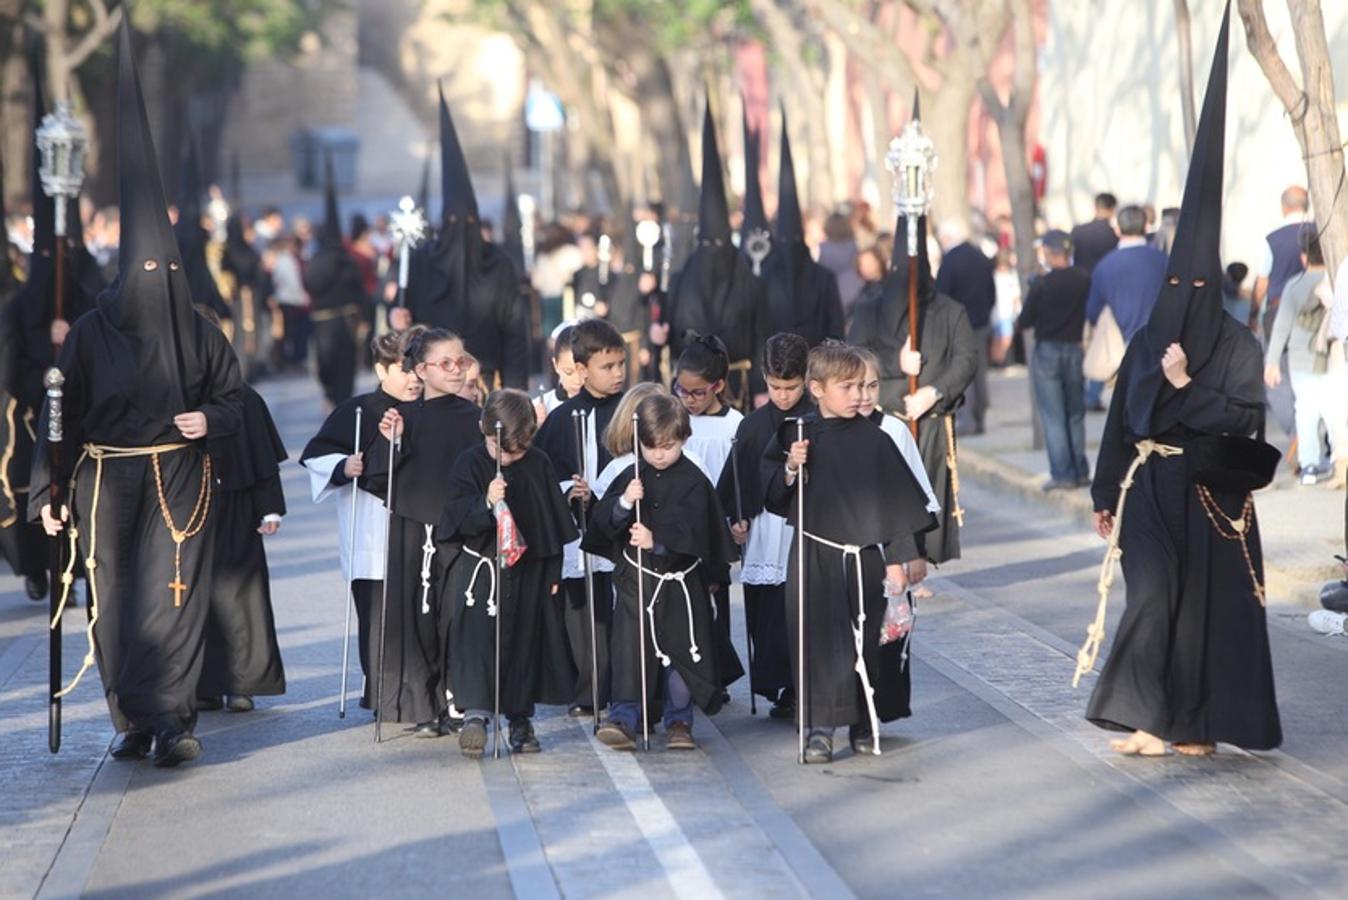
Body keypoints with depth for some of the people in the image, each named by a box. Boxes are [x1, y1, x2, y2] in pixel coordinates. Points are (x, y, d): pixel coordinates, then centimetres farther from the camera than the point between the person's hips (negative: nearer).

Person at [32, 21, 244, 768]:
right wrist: (46, 492, -6)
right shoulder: (91, 332, -3)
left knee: (173, 594, -7)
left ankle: (167, 719, -5)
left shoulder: (198, 335, 2)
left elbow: (232, 398, 11)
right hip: (108, 481, 0)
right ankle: (134, 720, 12)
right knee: (116, 599, 3)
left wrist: (209, 419, -12)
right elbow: (62, 412, -3)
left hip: (179, 481, 0)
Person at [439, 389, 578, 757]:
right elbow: (459, 519, -13)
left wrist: (553, 572, 7)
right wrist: (486, 503, -32)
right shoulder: (469, 463, -5)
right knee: (476, 635, -15)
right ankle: (475, 713, -22)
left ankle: (520, 718, 16)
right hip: (479, 567, -3)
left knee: (526, 640, 6)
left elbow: (554, 521, 9)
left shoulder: (538, 465, 2)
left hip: (528, 571, 3)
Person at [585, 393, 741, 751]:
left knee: (680, 652, 5)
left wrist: (656, 541, -29)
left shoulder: (693, 481, -6)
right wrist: (624, 502, -20)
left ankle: (678, 721, 18)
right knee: (629, 649, -3)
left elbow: (692, 531, -16)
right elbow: (603, 520, -2)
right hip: (635, 578, 2)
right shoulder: (632, 476, 3)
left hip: (679, 583, -2)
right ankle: (624, 718, 0)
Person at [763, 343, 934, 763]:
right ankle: (818, 728, 0)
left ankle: (865, 724, 19)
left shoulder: (873, 440, -2)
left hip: (863, 555, 0)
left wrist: (900, 557, 1)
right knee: (818, 639, -4)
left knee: (869, 640, 5)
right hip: (814, 556, 0)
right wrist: (790, 469, -15)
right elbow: (774, 498, 4)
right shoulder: (795, 437, 1)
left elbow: (896, 500, 2)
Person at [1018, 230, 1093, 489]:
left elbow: (1024, 322, -9)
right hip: (1075, 349, 4)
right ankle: (1081, 471, 17)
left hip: (1047, 351, -3)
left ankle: (1062, 474, -1)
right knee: (1076, 415, 15)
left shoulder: (1042, 284, -14)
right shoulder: (1085, 281, -5)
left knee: (1053, 417, 2)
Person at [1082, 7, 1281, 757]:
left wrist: (1186, 388, -18)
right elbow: (1122, 421, 8)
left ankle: (1200, 723, 10)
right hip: (1151, 488, 2)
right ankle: (1151, 718, -5)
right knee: (1153, 597, -5)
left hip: (1212, 493, -2)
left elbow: (1246, 421, -12)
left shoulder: (1241, 347, -4)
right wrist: (1106, 495, 7)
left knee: (1210, 601, 1)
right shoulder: (1147, 344, 6)